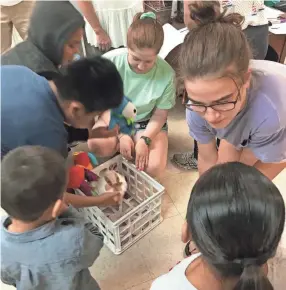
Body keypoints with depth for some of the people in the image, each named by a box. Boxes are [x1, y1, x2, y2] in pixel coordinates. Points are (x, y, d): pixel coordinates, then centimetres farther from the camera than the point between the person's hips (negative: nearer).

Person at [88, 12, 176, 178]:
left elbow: (160, 115, -9)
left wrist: (144, 140, -24)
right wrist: (121, 135, -20)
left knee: (154, 168, -22)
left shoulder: (166, 74, -19)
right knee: (96, 144, -32)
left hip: (148, 123, 0)